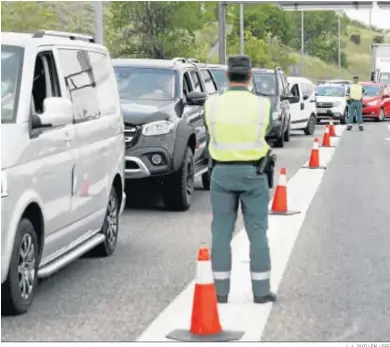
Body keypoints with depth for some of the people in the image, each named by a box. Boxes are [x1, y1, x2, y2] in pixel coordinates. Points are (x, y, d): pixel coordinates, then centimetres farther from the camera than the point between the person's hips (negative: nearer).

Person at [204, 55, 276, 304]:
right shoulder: (262, 105, -8)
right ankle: (261, 290, 9)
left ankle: (221, 290, 10)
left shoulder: (212, 104, -6)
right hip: (253, 172, -1)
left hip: (222, 172, 1)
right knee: (257, 232, 6)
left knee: (221, 232, 7)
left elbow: (211, 136, 5)